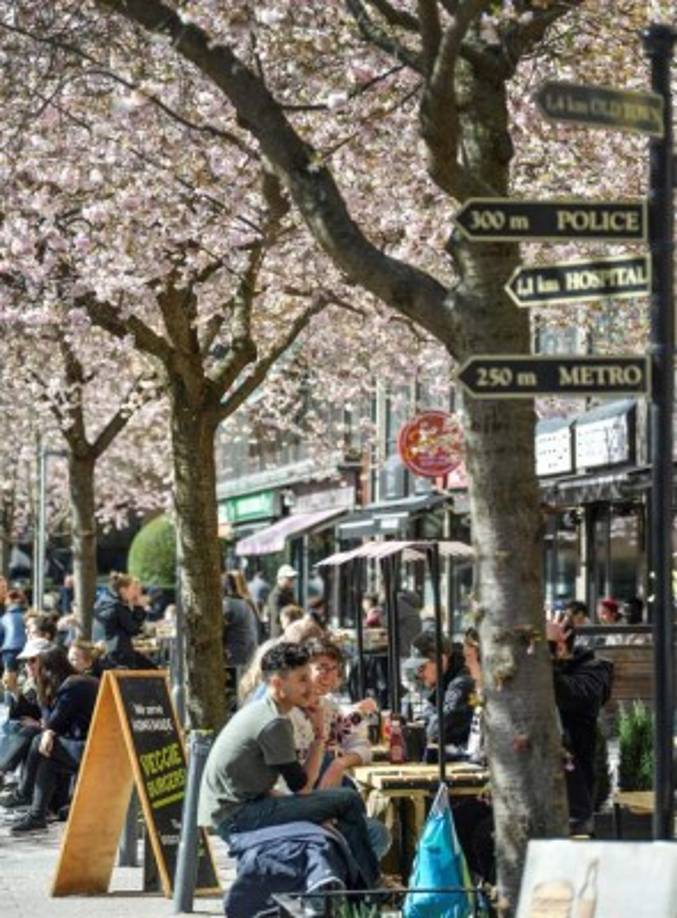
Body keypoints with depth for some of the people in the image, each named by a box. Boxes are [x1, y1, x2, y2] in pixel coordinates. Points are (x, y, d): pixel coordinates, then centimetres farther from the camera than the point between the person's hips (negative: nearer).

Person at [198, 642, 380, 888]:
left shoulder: (258, 711, 15)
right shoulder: (274, 723, -16)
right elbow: (301, 787, -13)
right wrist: (320, 740, -3)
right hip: (235, 818, -11)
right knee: (348, 801, -14)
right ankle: (372, 888, -1)